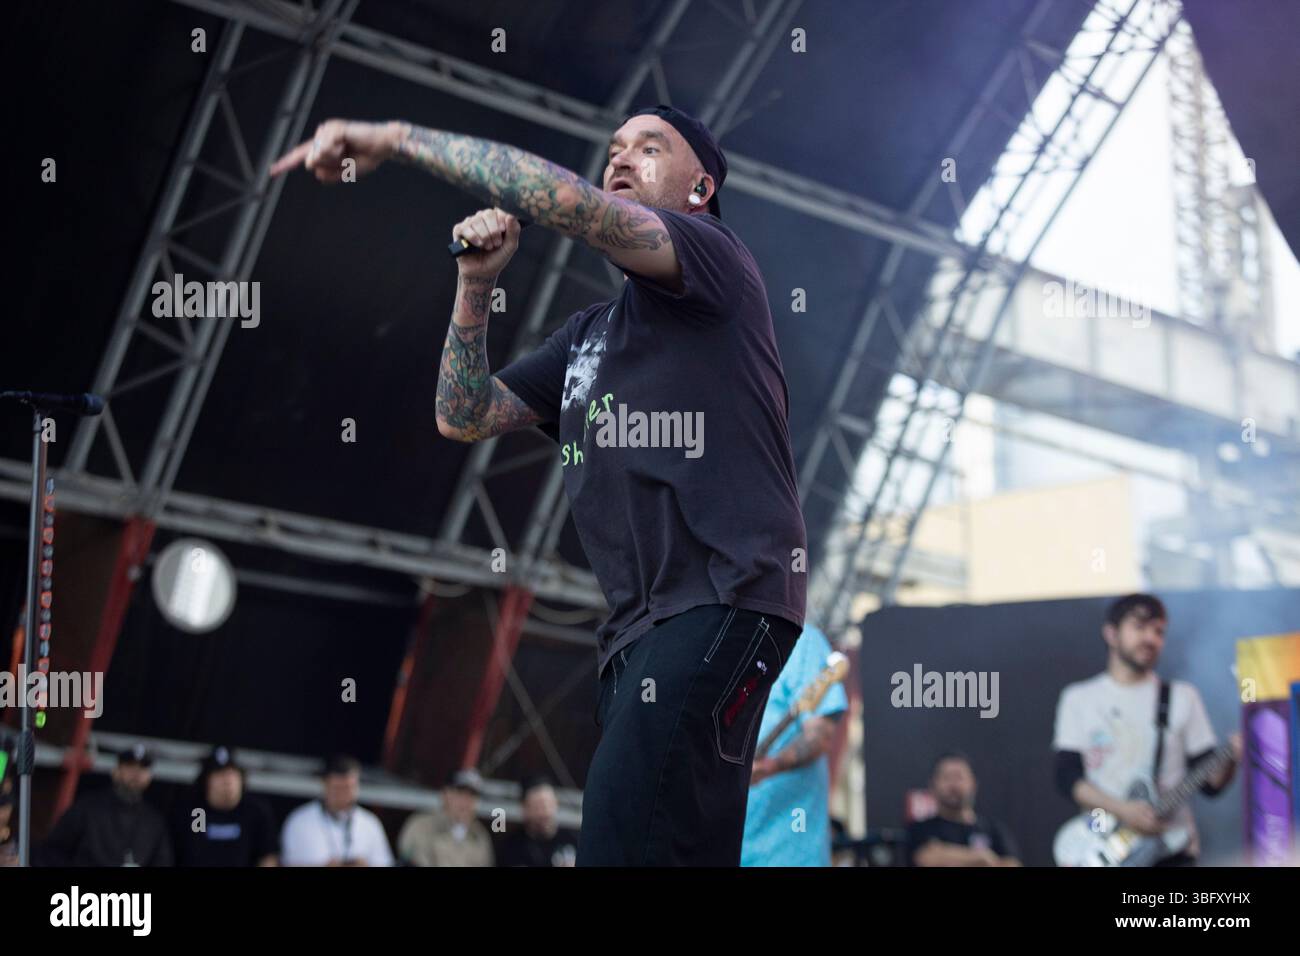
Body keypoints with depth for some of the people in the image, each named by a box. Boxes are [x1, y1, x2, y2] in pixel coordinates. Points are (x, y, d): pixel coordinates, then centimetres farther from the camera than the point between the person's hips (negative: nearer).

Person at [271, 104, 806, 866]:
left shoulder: (715, 257, 2)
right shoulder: (587, 334, 26)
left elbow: (565, 200, -14)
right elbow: (464, 417, 21)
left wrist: (397, 138, -12)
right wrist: (477, 285, 7)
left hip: (725, 601, -9)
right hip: (637, 623, 9)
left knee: (626, 841, -24)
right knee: (683, 848, 8)